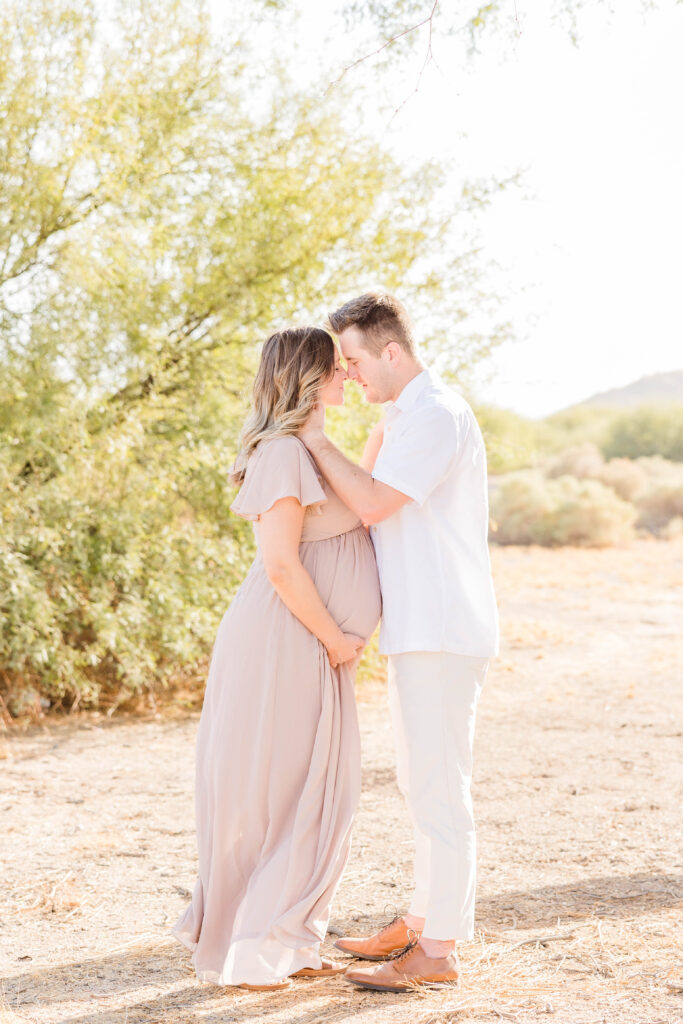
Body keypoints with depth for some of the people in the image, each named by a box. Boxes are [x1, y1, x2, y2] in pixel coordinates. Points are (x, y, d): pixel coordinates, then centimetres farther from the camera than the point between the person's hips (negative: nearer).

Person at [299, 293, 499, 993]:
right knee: (421, 783, 17)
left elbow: (372, 504, -21)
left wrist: (315, 440, -12)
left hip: (443, 633, -11)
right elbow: (372, 505, 20)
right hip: (418, 629, 11)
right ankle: (421, 922, 28)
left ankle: (437, 952, 3)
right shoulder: (406, 417, 18)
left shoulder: (438, 415, -15)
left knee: (438, 788, -5)